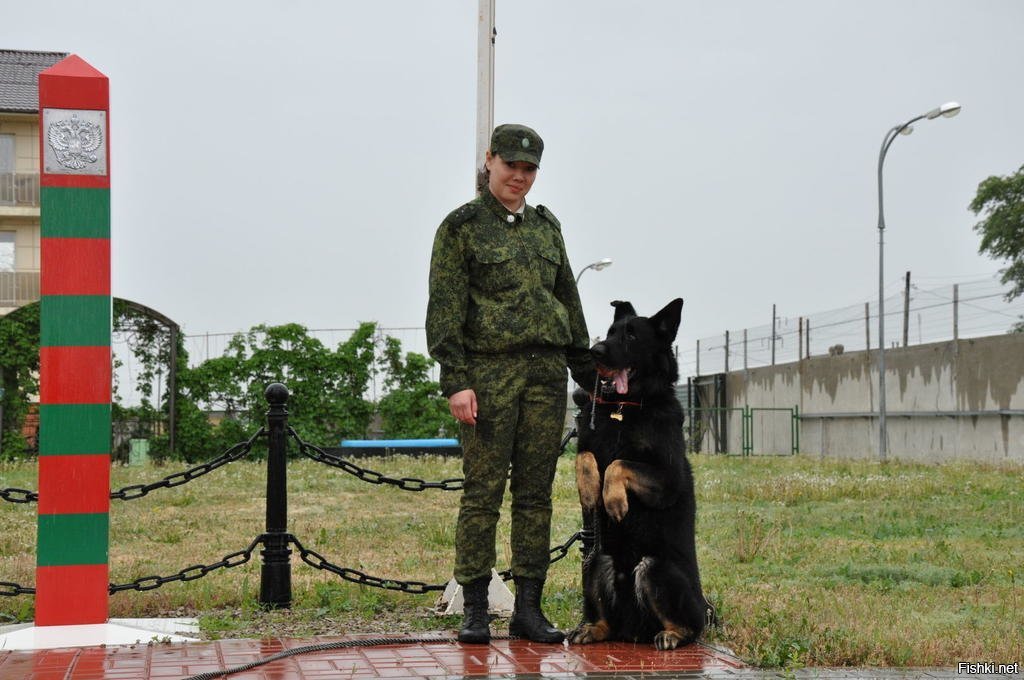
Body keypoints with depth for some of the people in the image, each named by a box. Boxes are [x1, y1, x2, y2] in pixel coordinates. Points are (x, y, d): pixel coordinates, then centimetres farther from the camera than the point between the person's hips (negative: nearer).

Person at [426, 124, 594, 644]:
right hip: (489, 372, -5)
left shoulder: (546, 227, 17)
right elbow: (444, 309, -6)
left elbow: (569, 302, 20)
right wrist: (455, 381, -14)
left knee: (536, 492, 4)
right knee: (483, 490, -5)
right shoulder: (461, 227, 1)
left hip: (546, 373, 5)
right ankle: (474, 610, 1)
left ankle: (528, 608, 9)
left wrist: (587, 373, 16)